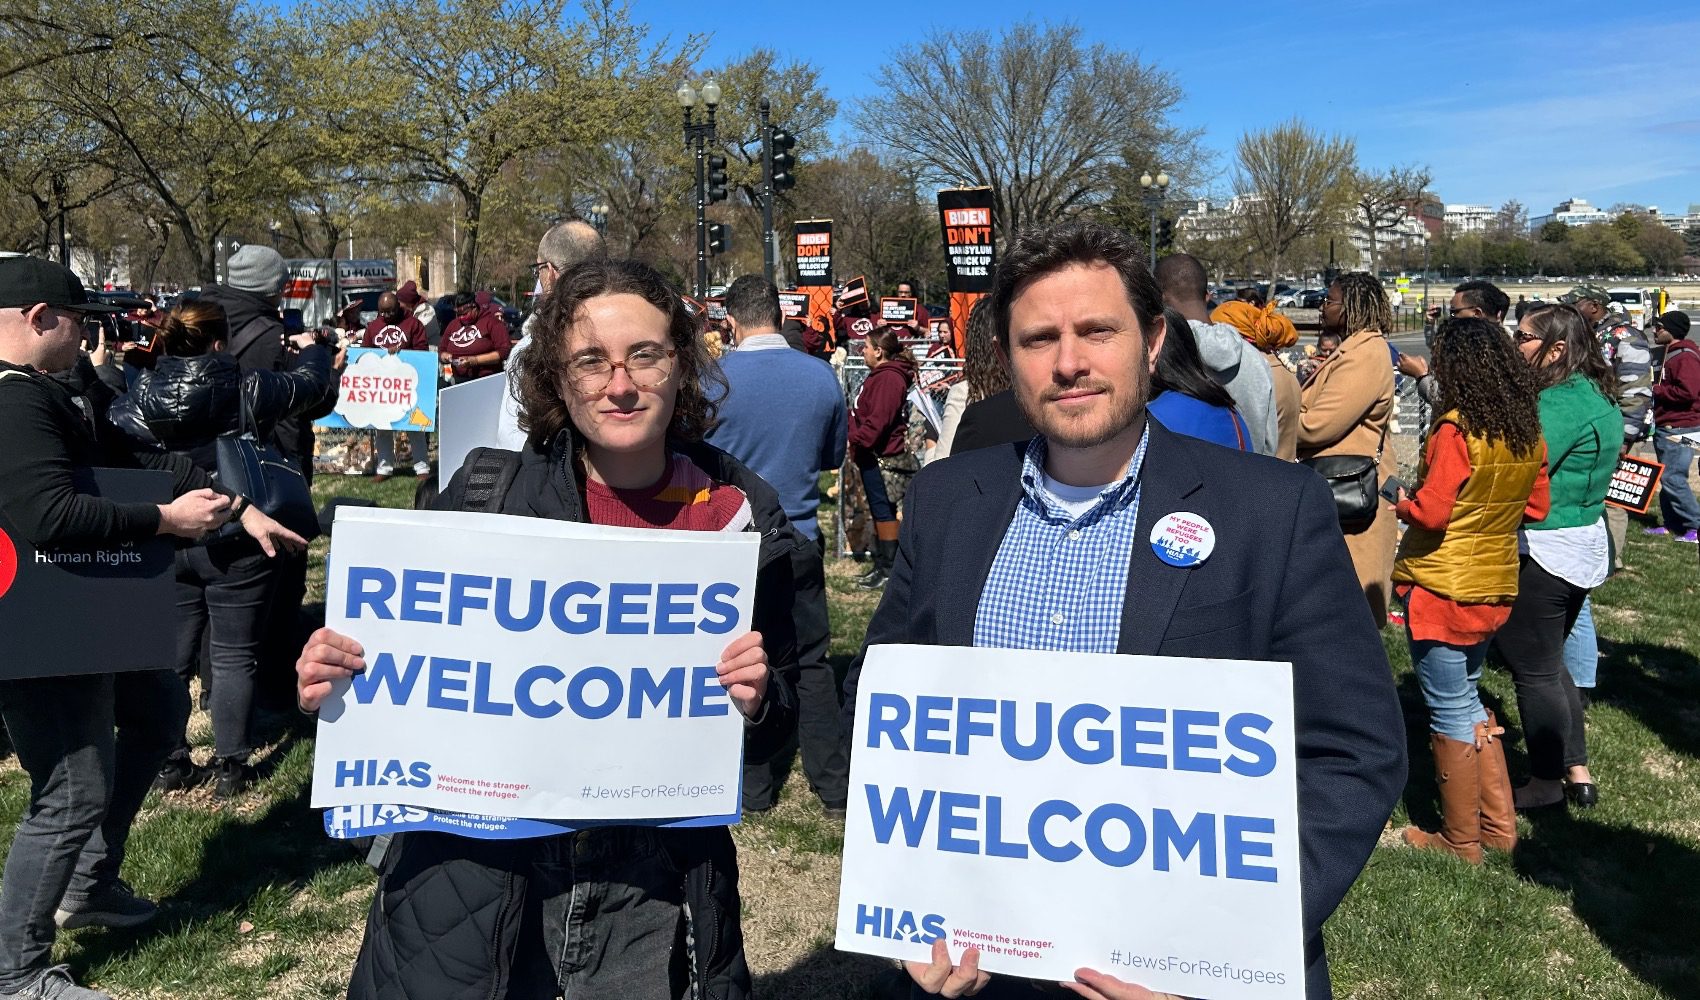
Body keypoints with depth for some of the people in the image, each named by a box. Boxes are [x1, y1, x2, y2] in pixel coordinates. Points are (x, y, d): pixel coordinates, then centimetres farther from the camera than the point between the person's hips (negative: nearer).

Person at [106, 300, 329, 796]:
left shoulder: (140, 393, -5)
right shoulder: (248, 389, -13)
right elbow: (314, 382, 1)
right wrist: (312, 348, 24)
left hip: (165, 544, 4)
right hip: (235, 544, -3)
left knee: (170, 656, 16)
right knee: (234, 657, 7)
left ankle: (167, 762, 25)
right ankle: (230, 766, 13)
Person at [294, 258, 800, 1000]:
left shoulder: (739, 517, -6)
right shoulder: (485, 494, -8)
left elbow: (769, 738, 2)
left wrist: (756, 702, -19)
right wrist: (338, 682, -17)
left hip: (655, 884, 0)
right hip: (474, 867, 0)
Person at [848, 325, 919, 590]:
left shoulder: (889, 378, -17)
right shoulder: (880, 375, 18)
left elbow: (877, 421, -24)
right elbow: (865, 414, 21)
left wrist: (855, 438, -17)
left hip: (882, 457, -11)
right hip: (873, 455, 11)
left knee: (883, 511, -5)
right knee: (879, 511, 15)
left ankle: (888, 568, 2)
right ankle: (881, 564, 23)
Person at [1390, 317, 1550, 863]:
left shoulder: (1456, 430, -20)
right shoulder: (1529, 431, 3)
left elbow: (1430, 513, -21)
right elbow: (1536, 507, 10)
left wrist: (1400, 501, -2)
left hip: (1442, 589, -7)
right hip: (1496, 587, 7)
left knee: (1450, 712, 5)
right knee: (1468, 698, 22)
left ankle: (1462, 842, 18)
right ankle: (1499, 825, 27)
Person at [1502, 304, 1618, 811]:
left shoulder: (1558, 403, -22)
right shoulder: (1598, 398, 9)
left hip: (1542, 554, -10)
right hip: (1586, 546, 10)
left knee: (1535, 671, 4)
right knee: (1549, 662, 22)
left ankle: (1547, 782, 18)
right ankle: (1577, 770, 30)